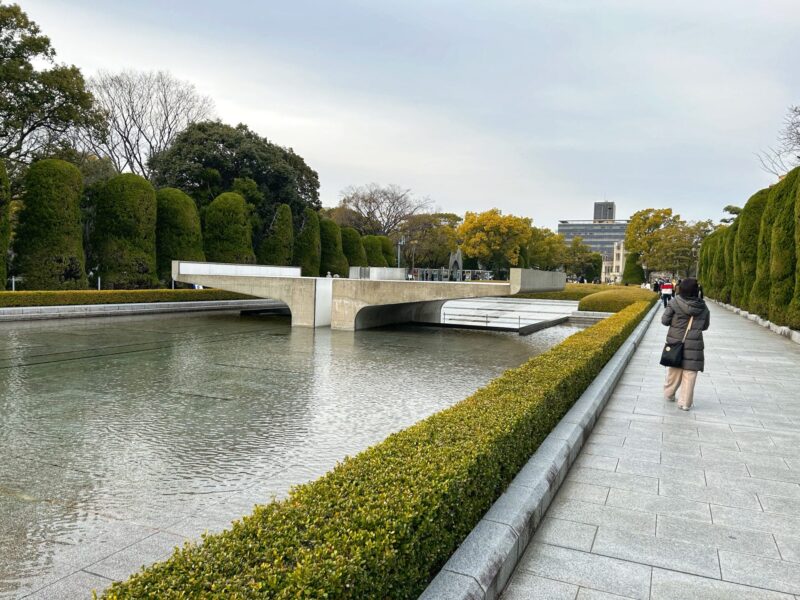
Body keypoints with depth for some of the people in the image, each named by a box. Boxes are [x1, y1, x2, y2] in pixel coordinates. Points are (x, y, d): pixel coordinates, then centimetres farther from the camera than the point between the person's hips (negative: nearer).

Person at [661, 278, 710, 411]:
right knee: (689, 373, 6)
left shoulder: (675, 303, -12)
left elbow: (664, 320, -8)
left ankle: (669, 394, 33)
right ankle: (685, 403, 11)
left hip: (675, 342, 1)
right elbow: (705, 326, 8)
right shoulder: (703, 308, -4)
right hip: (694, 345, 0)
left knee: (674, 370, 18)